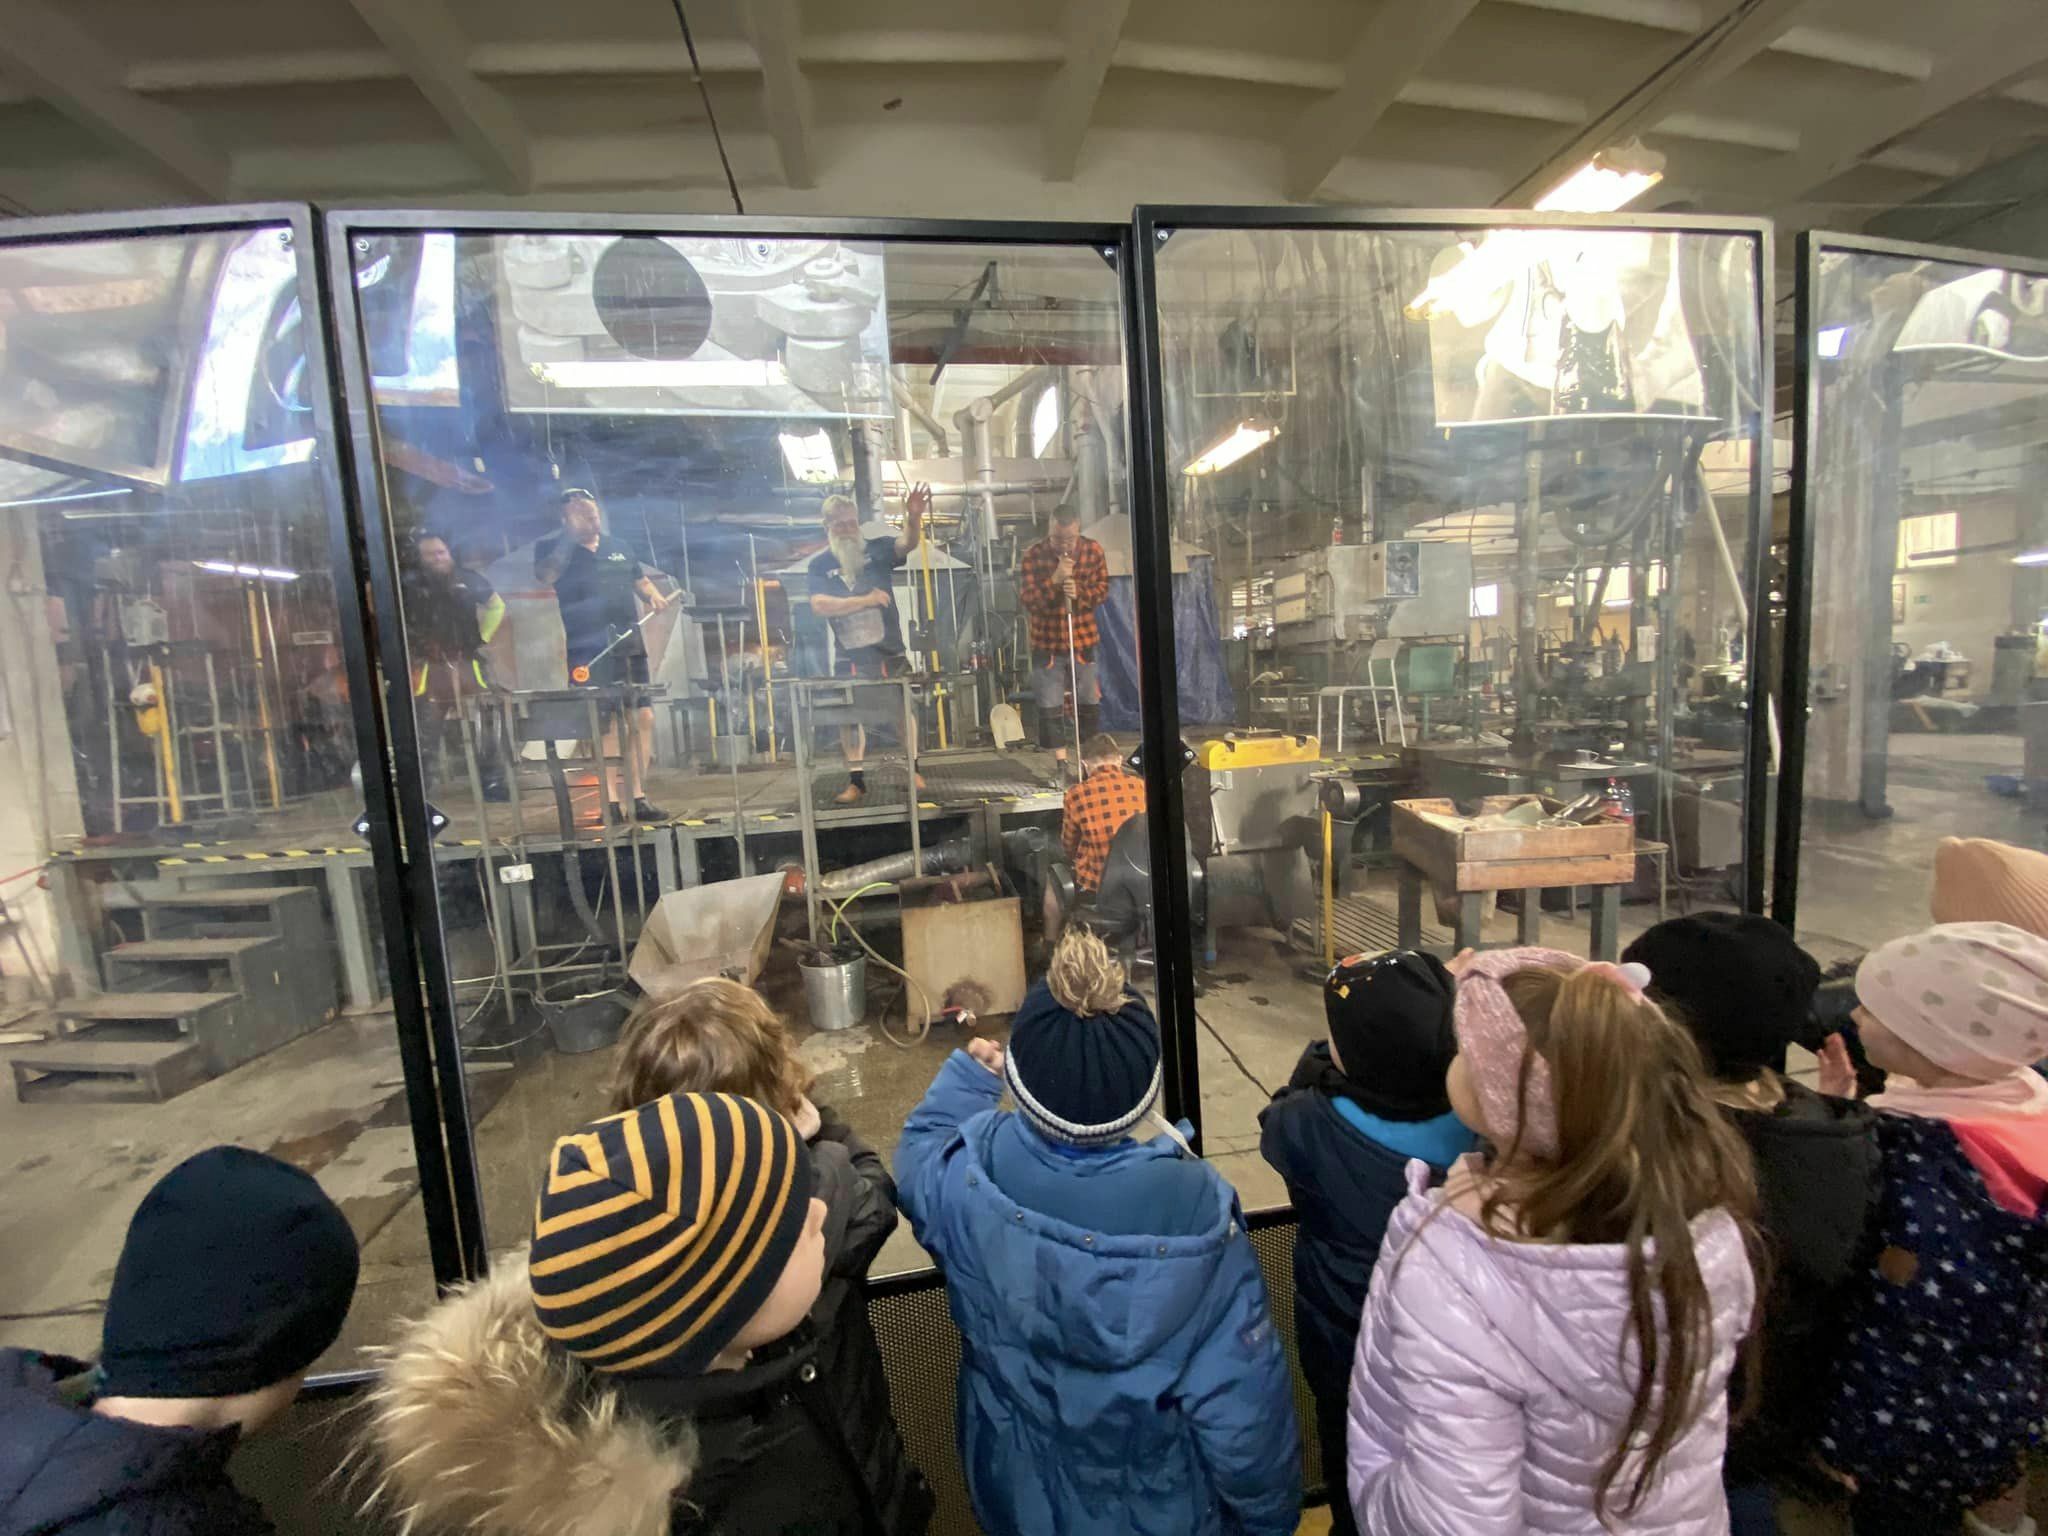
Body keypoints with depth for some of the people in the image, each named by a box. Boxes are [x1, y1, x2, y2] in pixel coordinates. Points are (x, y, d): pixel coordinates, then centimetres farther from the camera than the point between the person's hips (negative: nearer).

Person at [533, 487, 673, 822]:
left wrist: (654, 597, 4)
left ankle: (639, 797, 7)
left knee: (642, 719, 0)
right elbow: (544, 575, -13)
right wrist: (569, 536, -17)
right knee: (605, 724, -8)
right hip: (589, 653, -4)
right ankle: (611, 803, -2)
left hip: (630, 646, 5)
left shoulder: (620, 548, 20)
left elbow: (641, 580, 26)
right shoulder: (553, 548, 6)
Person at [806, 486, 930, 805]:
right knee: (849, 718, 3)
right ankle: (857, 781, 14)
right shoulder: (820, 564, 1)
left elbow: (908, 542, -20)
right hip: (850, 659, 1)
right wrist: (864, 600, -19)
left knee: (902, 712, 6)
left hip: (891, 653, 0)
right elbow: (819, 604, -13)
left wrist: (914, 518, -42)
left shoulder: (877, 548, 0)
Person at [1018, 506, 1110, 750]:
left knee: (1090, 705, 10)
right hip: (1046, 645, -2)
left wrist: (1080, 592, -19)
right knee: (1050, 710, 1)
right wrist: (1055, 580, -29)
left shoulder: (1093, 551, -3)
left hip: (1084, 641, 2)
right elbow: (1028, 600, -16)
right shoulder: (1033, 556, -11)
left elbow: (1103, 590, 1)